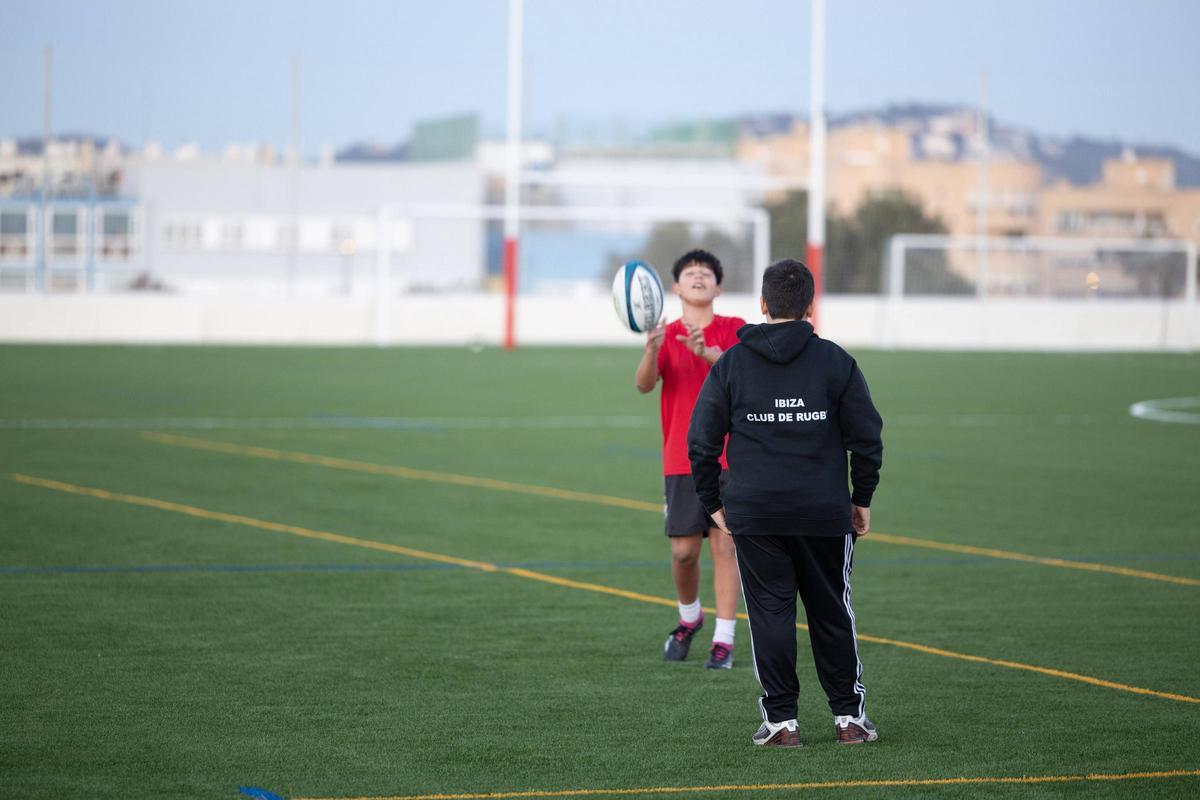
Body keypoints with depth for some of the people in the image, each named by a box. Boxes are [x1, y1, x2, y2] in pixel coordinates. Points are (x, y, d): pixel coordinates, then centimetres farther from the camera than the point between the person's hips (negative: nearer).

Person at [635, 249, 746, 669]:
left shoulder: (734, 330, 2)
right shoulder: (668, 335, 6)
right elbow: (644, 384, -12)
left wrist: (706, 352, -38)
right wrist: (651, 351, -33)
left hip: (729, 457, -1)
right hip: (681, 461, 1)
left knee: (724, 545, -6)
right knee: (684, 551, 0)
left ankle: (724, 641, -2)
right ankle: (689, 618, 28)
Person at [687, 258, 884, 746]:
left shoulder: (731, 363, 1)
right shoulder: (836, 362, 0)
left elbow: (701, 441, 2)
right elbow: (867, 437, 1)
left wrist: (712, 502, 11)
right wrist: (862, 499, 12)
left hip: (753, 514, 0)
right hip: (825, 513, 0)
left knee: (769, 612, 4)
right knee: (832, 612, 11)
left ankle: (781, 719, 3)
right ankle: (848, 715, 15)